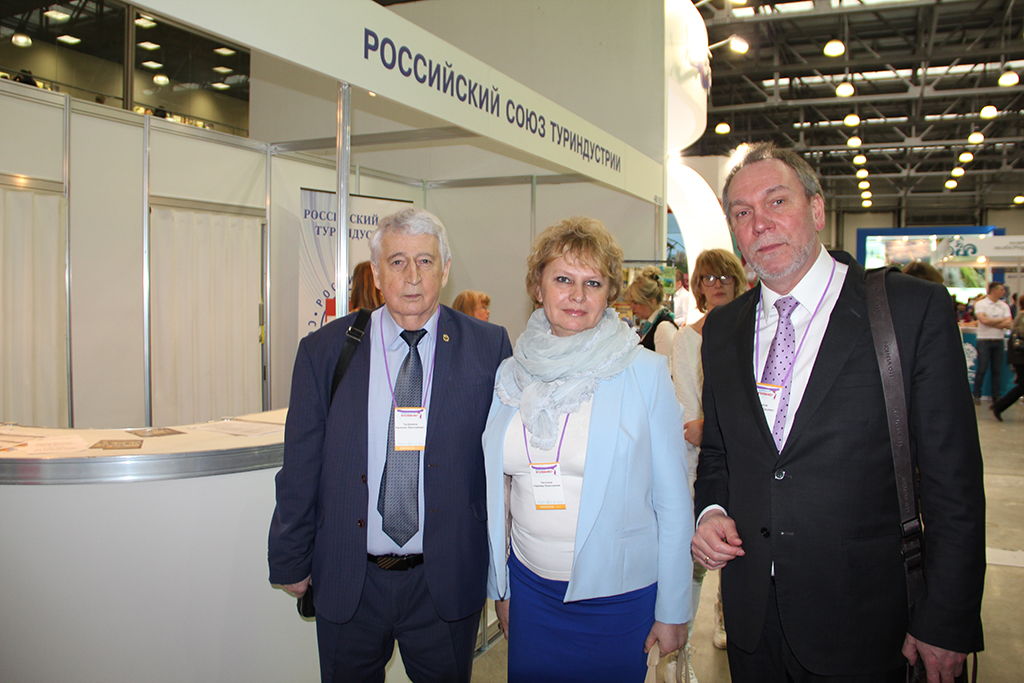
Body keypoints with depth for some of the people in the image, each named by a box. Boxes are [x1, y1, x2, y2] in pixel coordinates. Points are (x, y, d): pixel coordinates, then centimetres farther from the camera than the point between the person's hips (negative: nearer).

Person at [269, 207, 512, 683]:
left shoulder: (488, 348, -5)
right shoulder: (323, 351, -2)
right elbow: (300, 467, 1)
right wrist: (291, 562, 4)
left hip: (446, 582, 0)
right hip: (347, 583, 1)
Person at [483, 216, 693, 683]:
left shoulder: (644, 372, -9)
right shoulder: (510, 375, 1)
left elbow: (673, 503, -7)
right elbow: (498, 493, 8)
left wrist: (673, 610, -5)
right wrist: (499, 588, 11)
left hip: (619, 593, -3)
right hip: (530, 588, 3)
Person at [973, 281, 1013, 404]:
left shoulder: (1004, 306, 10)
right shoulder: (980, 304, -2)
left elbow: (1009, 324, -2)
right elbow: (984, 320, -17)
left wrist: (991, 322, -11)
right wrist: (1002, 320, -6)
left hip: (999, 341, 4)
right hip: (984, 340, -4)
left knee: (997, 370, 5)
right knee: (982, 369, -3)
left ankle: (996, 396, 11)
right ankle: (977, 395, 5)